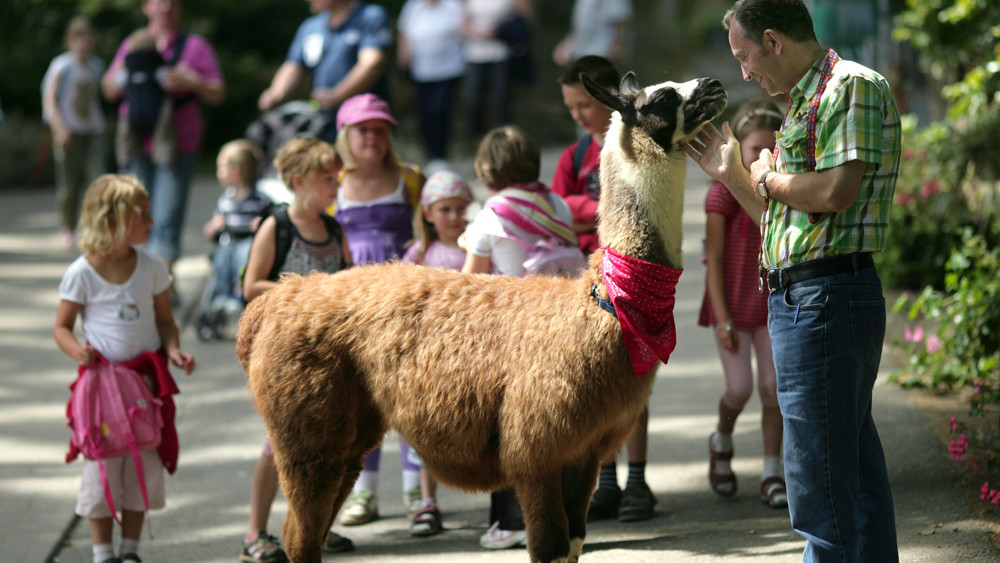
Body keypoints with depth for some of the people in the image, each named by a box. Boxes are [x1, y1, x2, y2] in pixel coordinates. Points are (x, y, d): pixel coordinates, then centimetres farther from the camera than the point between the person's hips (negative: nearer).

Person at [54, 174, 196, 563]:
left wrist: (173, 350, -9)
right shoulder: (82, 273, -7)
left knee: (145, 464, 6)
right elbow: (62, 327, 0)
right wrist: (78, 350, -21)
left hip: (147, 378, 3)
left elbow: (165, 320, 11)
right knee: (102, 465, 1)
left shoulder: (151, 268, 3)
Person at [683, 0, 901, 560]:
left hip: (827, 298, -10)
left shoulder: (853, 85, -8)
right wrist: (731, 172, 21)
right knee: (857, 479, 12)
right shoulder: (806, 102, 22)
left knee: (821, 484, -9)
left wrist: (767, 180, -5)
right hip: (801, 300, 10)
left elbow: (837, 191, -21)